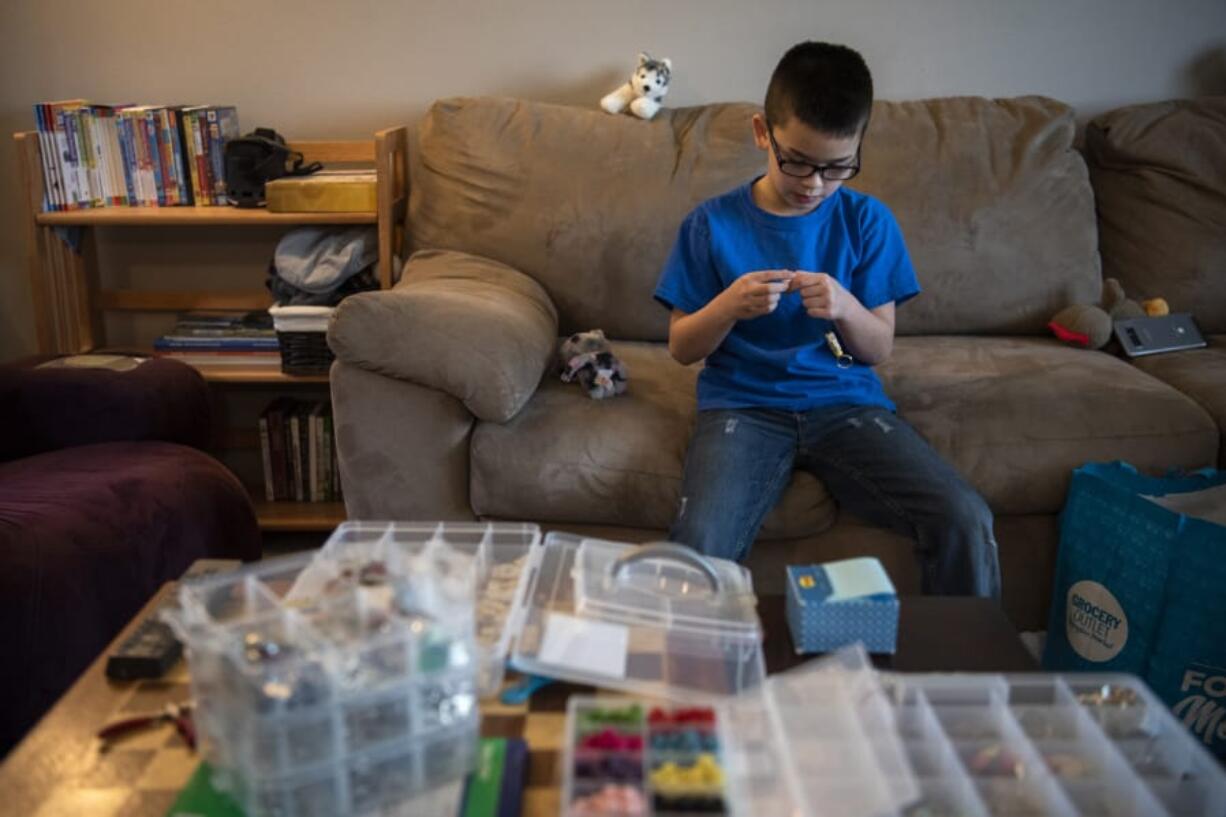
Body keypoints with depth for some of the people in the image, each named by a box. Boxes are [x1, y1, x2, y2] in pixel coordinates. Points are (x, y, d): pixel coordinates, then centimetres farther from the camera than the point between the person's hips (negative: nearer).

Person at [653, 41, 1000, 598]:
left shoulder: (868, 221, 4)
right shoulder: (714, 223, 0)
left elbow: (880, 349, 6)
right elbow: (681, 348, 4)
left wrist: (845, 307, -16)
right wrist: (729, 305, -17)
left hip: (845, 402, 2)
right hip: (744, 405, -1)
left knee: (965, 523, -20)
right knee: (698, 545, -30)